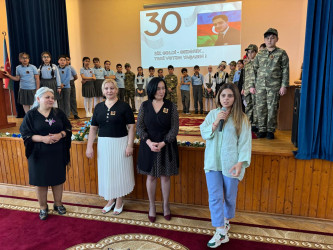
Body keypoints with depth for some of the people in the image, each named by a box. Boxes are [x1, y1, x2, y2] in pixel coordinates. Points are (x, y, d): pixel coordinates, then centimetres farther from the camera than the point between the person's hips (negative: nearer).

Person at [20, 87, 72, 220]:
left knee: (58, 178, 12)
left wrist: (60, 135, -17)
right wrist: (42, 138, -21)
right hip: (39, 154, -2)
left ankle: (58, 204, 32)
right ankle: (43, 207, 28)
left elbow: (68, 128, 4)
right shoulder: (31, 115, -4)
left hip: (57, 153, 2)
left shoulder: (59, 113, 1)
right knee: (41, 181, 8)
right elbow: (25, 134, -6)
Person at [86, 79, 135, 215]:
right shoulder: (99, 107, 7)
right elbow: (93, 128, 8)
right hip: (103, 144, 4)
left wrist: (130, 145, -14)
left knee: (119, 171, 7)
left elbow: (131, 127, -8)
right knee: (106, 172, 13)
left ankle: (119, 201, 27)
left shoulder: (124, 106, -6)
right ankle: (110, 200, 33)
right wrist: (89, 146, 3)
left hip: (120, 143, -4)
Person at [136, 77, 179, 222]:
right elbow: (139, 127, -3)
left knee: (165, 176, 10)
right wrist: (149, 142, -17)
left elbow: (174, 128, -7)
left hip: (166, 146, -1)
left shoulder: (171, 106, -4)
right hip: (149, 145, 1)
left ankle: (166, 205, 30)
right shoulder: (145, 105, -1)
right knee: (151, 176, 11)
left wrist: (162, 143, -17)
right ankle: (152, 206, 29)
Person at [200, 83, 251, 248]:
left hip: (230, 163, -1)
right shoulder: (212, 114, 4)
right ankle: (221, 232, 10)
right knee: (215, 196, -1)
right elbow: (204, 134, 0)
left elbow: (245, 142, -8)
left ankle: (226, 220, 41)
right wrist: (216, 122, -16)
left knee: (229, 196, 14)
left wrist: (240, 163, -18)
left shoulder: (241, 118, -4)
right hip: (212, 162, 2)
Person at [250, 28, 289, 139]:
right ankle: (262, 130, 14)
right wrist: (252, 85, 7)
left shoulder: (281, 53, 6)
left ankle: (270, 130, 11)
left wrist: (284, 86, -7)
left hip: (274, 86, -3)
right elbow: (254, 70, 14)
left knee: (272, 109, -1)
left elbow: (285, 70, 1)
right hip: (260, 86, 3)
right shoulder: (260, 55, 14)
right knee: (260, 108, 3)